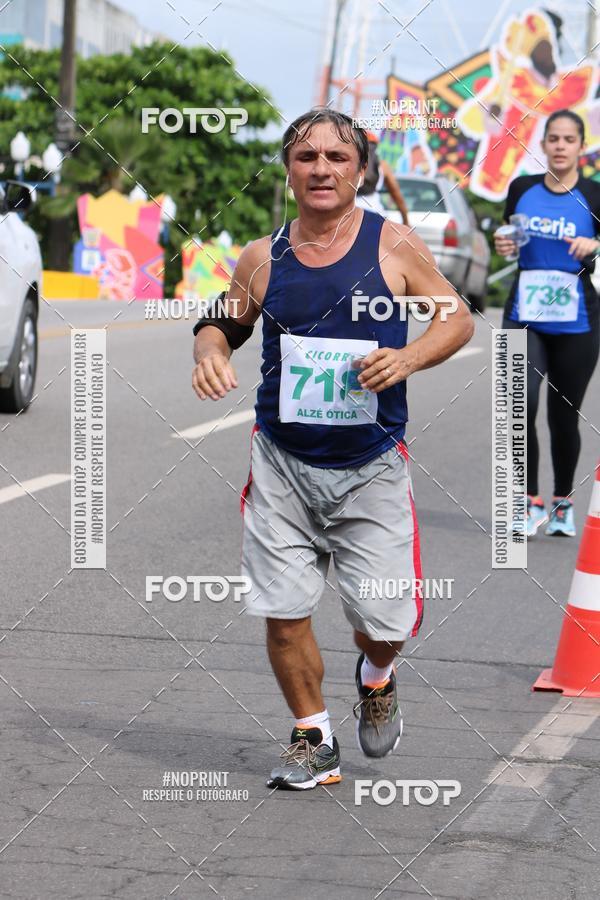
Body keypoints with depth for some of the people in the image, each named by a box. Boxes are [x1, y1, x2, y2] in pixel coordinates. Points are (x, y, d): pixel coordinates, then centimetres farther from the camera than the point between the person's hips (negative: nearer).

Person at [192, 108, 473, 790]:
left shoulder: (393, 245, -5)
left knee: (386, 619, -1)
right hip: (282, 464, 1)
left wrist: (407, 357, -15)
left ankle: (376, 680, 35)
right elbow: (222, 322, 14)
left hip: (372, 468, -1)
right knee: (283, 612, -2)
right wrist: (208, 352, -9)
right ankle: (312, 739, 19)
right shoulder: (263, 258, 0)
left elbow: (459, 318, 3)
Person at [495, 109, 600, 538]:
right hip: (525, 317, 1)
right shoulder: (522, 189, 5)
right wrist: (505, 247, -3)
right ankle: (531, 502, -6)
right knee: (521, 404, -18)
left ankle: (563, 503, 27)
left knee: (564, 418, 7)